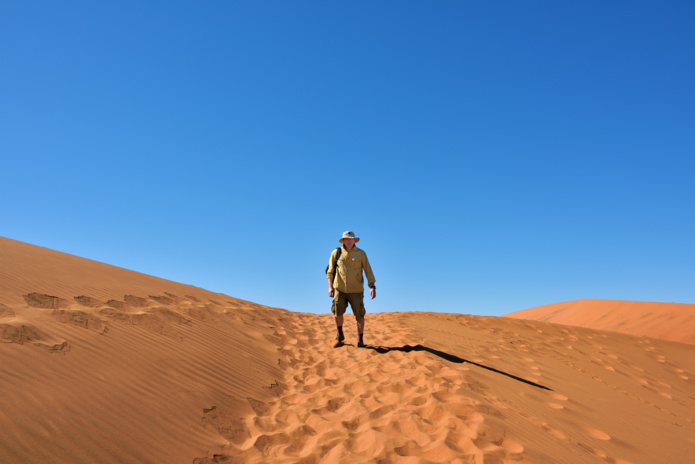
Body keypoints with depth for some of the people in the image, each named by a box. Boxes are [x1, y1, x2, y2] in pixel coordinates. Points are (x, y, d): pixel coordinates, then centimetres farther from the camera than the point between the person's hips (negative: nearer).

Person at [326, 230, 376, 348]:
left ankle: (360, 340, 19)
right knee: (338, 312, -9)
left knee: (359, 315, 1)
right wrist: (330, 287, 3)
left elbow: (368, 271, 1)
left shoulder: (361, 254, 1)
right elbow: (330, 271, 9)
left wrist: (372, 287, -9)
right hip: (340, 289, 0)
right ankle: (340, 335, 17)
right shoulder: (336, 253, 2)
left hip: (356, 290, 0)